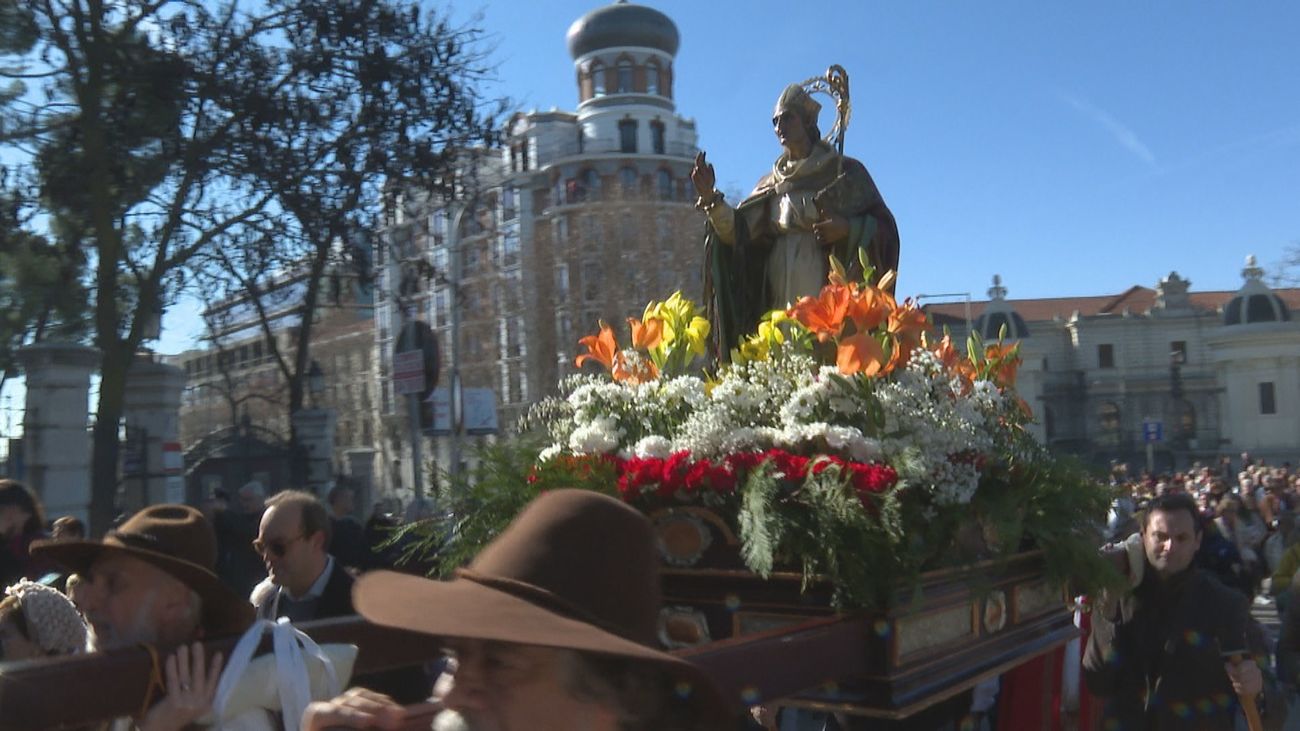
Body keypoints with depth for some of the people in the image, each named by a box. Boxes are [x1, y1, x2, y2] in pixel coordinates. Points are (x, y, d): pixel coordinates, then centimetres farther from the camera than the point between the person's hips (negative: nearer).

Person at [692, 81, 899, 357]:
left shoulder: (846, 172, 7)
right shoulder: (771, 184, 18)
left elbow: (884, 228, 3)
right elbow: (739, 233, 8)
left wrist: (848, 229, -15)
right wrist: (711, 197, -5)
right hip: (780, 302, 3)